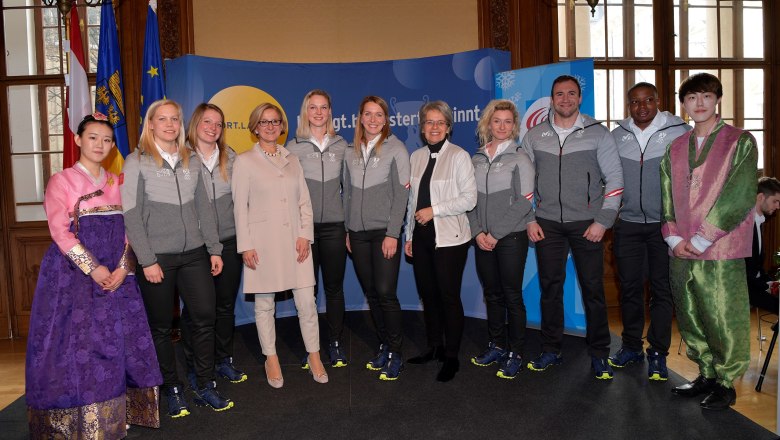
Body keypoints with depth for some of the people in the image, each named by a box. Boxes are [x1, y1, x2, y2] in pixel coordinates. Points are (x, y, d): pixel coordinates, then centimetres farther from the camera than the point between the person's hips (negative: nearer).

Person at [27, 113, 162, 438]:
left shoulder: (116, 182, 12)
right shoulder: (61, 181, -2)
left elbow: (126, 229, 8)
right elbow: (60, 231, -10)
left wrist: (123, 268, -7)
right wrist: (93, 268, -17)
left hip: (116, 273, 5)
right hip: (74, 272, -4)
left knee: (121, 339, 5)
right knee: (78, 342, -1)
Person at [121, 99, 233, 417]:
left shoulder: (192, 160, 10)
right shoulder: (136, 161, -2)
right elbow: (131, 214, -6)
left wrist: (214, 249, 7)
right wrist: (147, 260, -11)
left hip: (194, 254, 4)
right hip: (157, 258, -3)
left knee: (205, 317, 3)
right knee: (161, 326, 7)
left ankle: (205, 387, 18)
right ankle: (172, 389, 24)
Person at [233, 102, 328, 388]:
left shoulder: (292, 160, 13)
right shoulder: (245, 161, 3)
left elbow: (304, 201, 11)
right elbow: (240, 207, -1)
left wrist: (305, 235, -1)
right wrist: (245, 245, -7)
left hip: (295, 240, 3)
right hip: (263, 242, -2)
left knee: (307, 302, 1)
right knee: (264, 304, 6)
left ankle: (314, 356, 17)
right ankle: (271, 359, 22)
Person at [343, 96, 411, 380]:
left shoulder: (396, 149, -2)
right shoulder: (351, 153, 11)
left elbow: (401, 194, -7)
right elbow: (348, 194, 15)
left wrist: (392, 234, -13)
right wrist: (347, 231, 10)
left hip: (384, 232, -4)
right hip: (358, 233, 5)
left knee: (385, 292, -8)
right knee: (371, 293, 9)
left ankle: (395, 354, 6)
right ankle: (384, 346, 23)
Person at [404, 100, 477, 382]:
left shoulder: (459, 156, -5)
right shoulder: (416, 157, 11)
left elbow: (469, 198, -10)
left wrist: (434, 210, -15)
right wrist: (409, 235, 14)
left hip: (449, 237, -5)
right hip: (421, 236, 6)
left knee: (449, 296, 0)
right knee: (428, 294, 12)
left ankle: (451, 357, 13)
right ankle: (434, 347, 28)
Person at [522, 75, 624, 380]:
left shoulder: (598, 133, 1)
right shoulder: (534, 136, 7)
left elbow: (614, 179, 0)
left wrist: (603, 221, -7)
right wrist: (529, 220, 2)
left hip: (587, 224, -2)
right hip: (547, 225, 2)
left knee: (593, 288, 2)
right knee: (550, 287, 7)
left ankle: (599, 353, 17)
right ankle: (551, 350, 20)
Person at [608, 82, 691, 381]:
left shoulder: (679, 132, -4)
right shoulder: (617, 136, 6)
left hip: (665, 225, -3)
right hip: (628, 224, 3)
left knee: (662, 289, 4)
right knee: (629, 287, 9)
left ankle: (658, 353, 16)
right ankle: (632, 347, 24)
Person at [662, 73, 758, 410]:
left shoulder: (740, 142, 0)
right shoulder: (675, 149, 14)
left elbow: (739, 196, -10)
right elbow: (667, 197, 11)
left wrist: (702, 239, -13)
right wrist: (674, 238, -3)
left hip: (721, 251, -5)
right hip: (682, 252, 5)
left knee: (724, 321, 2)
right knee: (690, 319, 12)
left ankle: (726, 384, 18)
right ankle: (707, 375, 28)